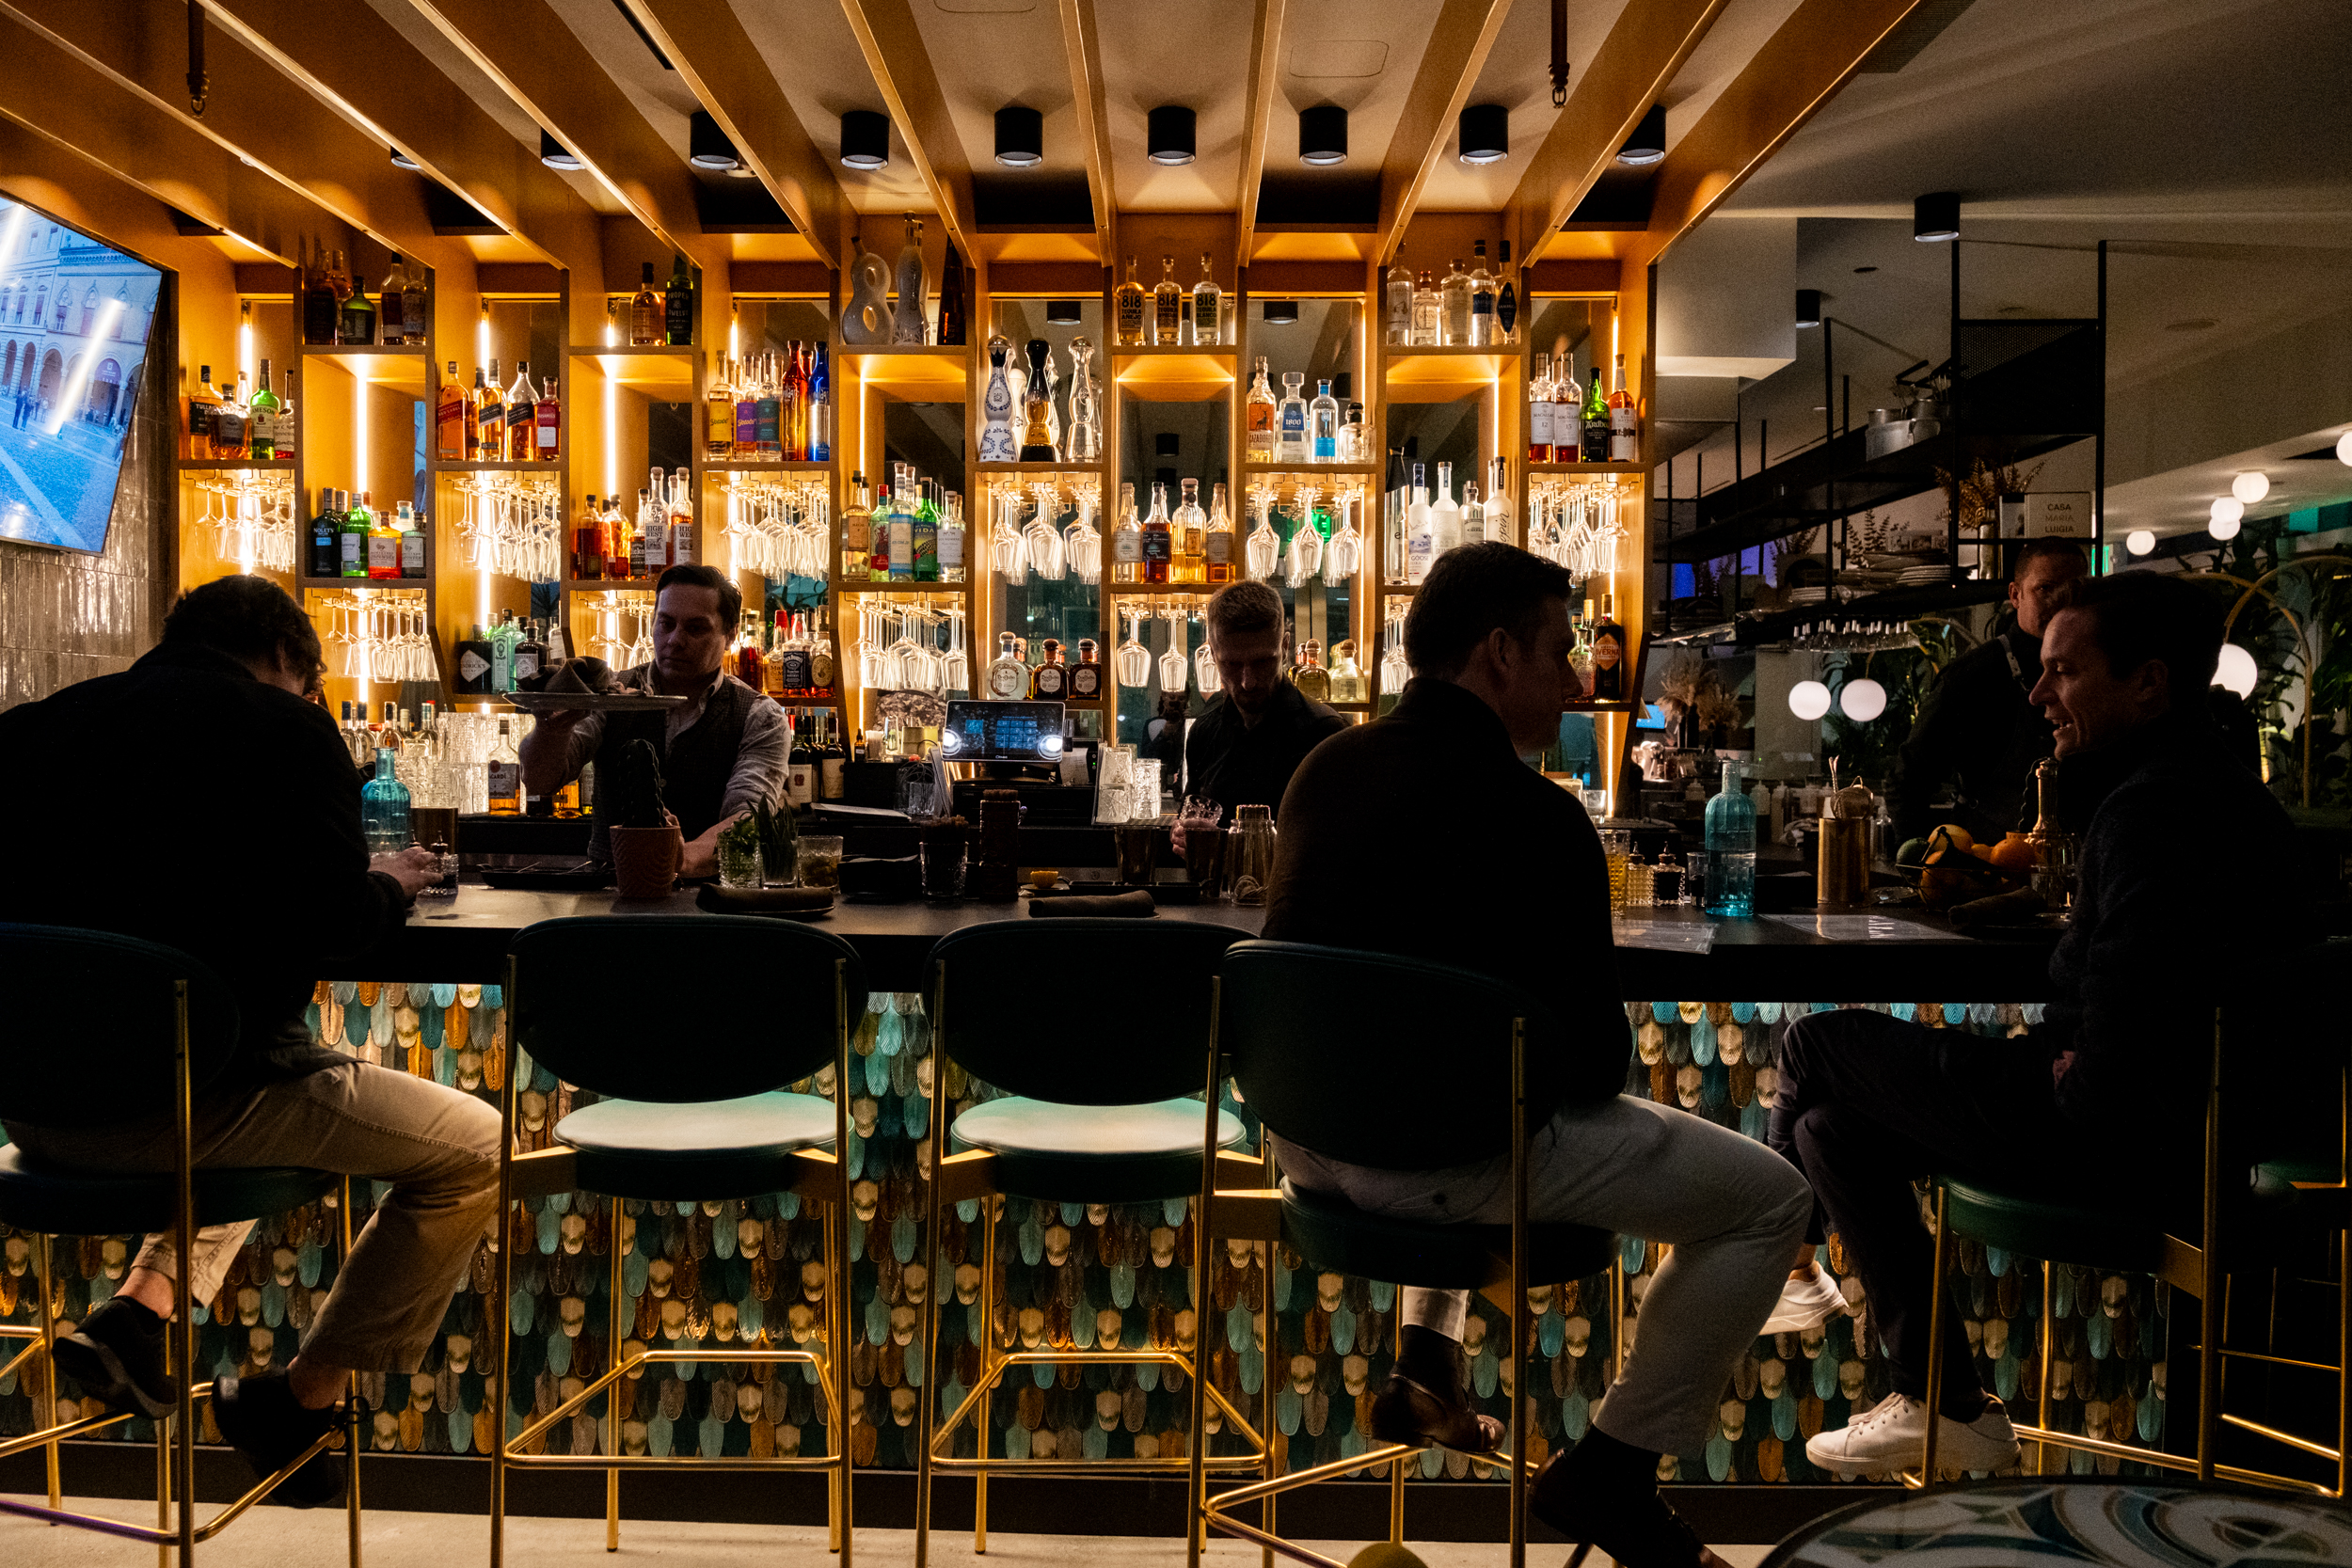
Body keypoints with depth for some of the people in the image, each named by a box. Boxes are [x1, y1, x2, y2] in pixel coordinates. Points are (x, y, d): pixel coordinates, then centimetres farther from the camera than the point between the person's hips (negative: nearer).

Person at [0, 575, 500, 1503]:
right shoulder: (284, 729, -5)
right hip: (180, 1097, -8)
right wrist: (390, 885, 6)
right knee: (475, 1152, 7)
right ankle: (302, 1398, 14)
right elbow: (332, 923, -15)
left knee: (259, 1106, 38)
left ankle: (143, 1301, 18)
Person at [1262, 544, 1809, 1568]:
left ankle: (1425, 1371, 38)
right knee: (1768, 1199, 5)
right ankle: (1612, 1471, 12)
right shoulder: (1532, 814, -17)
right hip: (1441, 1159, -8)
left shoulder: (1326, 767, 6)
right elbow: (1594, 1053, -13)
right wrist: (1584, 1072, 12)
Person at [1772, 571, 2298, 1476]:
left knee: (1818, 1044, 0)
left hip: (2111, 1139, -11)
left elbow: (2123, 1014, -30)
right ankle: (1946, 1409, 19)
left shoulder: (2157, 807, -22)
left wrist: (2074, 1095, -12)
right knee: (1834, 1123, 15)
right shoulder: (2212, 790, 14)